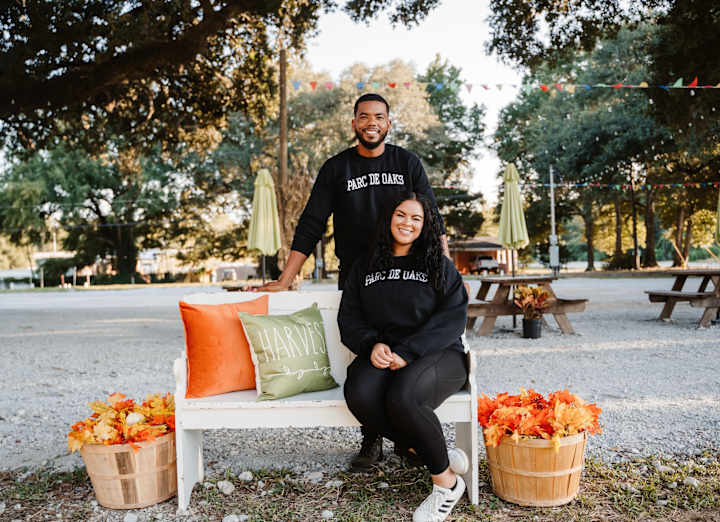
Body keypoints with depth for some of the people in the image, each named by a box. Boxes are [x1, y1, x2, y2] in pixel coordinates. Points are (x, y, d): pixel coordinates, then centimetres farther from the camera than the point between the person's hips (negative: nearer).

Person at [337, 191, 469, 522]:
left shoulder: (440, 266, 9)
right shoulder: (364, 268, 18)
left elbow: (452, 318, -3)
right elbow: (349, 319, 12)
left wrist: (407, 352, -16)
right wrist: (372, 344, -11)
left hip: (436, 354, -3)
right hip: (381, 357, 3)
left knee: (402, 397, -35)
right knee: (359, 394, -31)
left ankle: (446, 481, -9)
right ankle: (444, 456, -14)